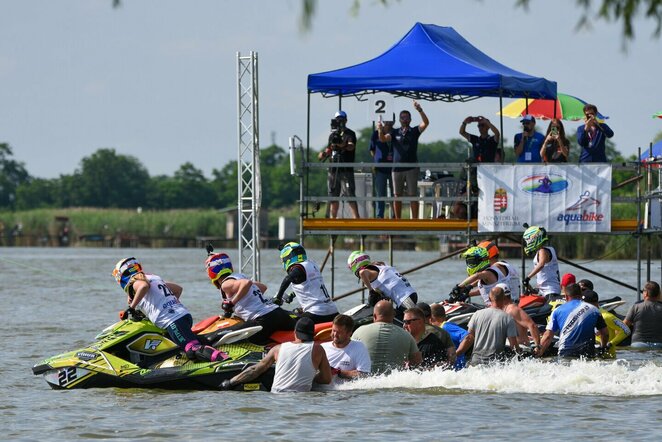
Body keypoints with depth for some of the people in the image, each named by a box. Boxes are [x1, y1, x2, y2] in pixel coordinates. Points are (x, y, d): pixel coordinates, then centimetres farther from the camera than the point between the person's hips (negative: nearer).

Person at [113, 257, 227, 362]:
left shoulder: (135, 283, 4)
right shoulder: (155, 278, 30)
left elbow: (144, 286, -21)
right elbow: (178, 288, 36)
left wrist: (132, 307, -13)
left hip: (172, 321, -9)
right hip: (185, 314, 9)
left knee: (193, 351, -23)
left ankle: (223, 358, -42)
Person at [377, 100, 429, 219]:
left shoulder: (414, 131, 7)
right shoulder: (394, 132, 10)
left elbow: (426, 123, -7)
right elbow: (383, 139, -5)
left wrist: (420, 111, -23)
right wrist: (381, 130, -27)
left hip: (412, 168, -2)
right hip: (397, 168, 2)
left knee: (412, 195, -3)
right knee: (397, 196, 3)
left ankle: (415, 219, -2)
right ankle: (397, 220, 8)